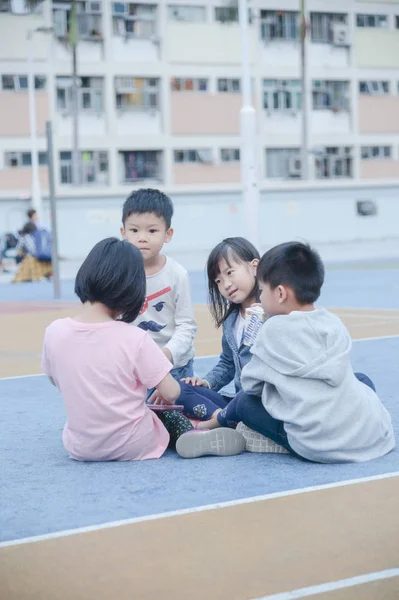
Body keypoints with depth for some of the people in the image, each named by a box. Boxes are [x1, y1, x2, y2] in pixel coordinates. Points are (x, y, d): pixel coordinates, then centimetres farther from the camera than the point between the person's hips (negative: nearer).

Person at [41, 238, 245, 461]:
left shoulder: (54, 332, -9)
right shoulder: (135, 339, -19)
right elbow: (171, 393, -14)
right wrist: (162, 394, 9)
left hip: (80, 448, 4)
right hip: (132, 447, -4)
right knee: (167, 412, 25)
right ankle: (192, 436, 3)